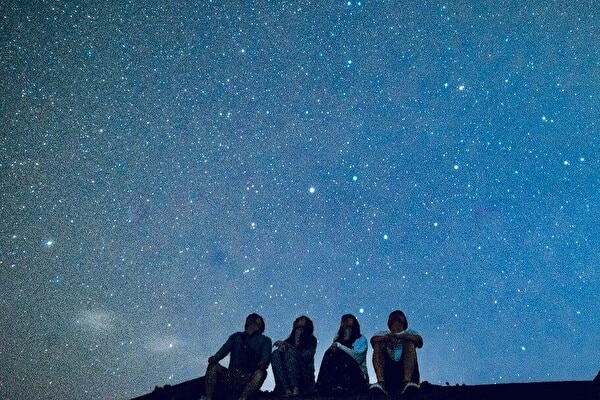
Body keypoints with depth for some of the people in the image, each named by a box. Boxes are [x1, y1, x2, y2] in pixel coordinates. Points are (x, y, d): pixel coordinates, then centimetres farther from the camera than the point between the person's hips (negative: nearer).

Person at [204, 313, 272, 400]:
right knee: (213, 365, -19)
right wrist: (214, 358, -16)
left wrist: (263, 364, -27)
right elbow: (223, 350, 8)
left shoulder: (265, 340, 16)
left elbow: (266, 357, -2)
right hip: (230, 377, 2)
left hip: (248, 381, -2)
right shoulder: (236, 336, 24)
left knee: (261, 372, -30)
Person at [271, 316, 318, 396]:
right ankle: (286, 389, -36)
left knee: (290, 351, -24)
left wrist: (287, 345, -14)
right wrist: (281, 348, -17)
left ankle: (295, 389, -36)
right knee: (276, 353, -20)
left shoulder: (311, 340, 10)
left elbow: (305, 356, -8)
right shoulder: (289, 340, 19)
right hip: (287, 377, 3)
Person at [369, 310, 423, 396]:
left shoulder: (409, 333, 22)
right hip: (387, 368, 1)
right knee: (378, 345, -15)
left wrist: (398, 336, -21)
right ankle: (381, 382, -35)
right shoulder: (383, 334, 23)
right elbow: (373, 340, -3)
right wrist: (388, 337, -23)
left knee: (410, 343, -18)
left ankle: (407, 381, -38)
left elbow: (418, 339, -5)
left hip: (407, 370, -1)